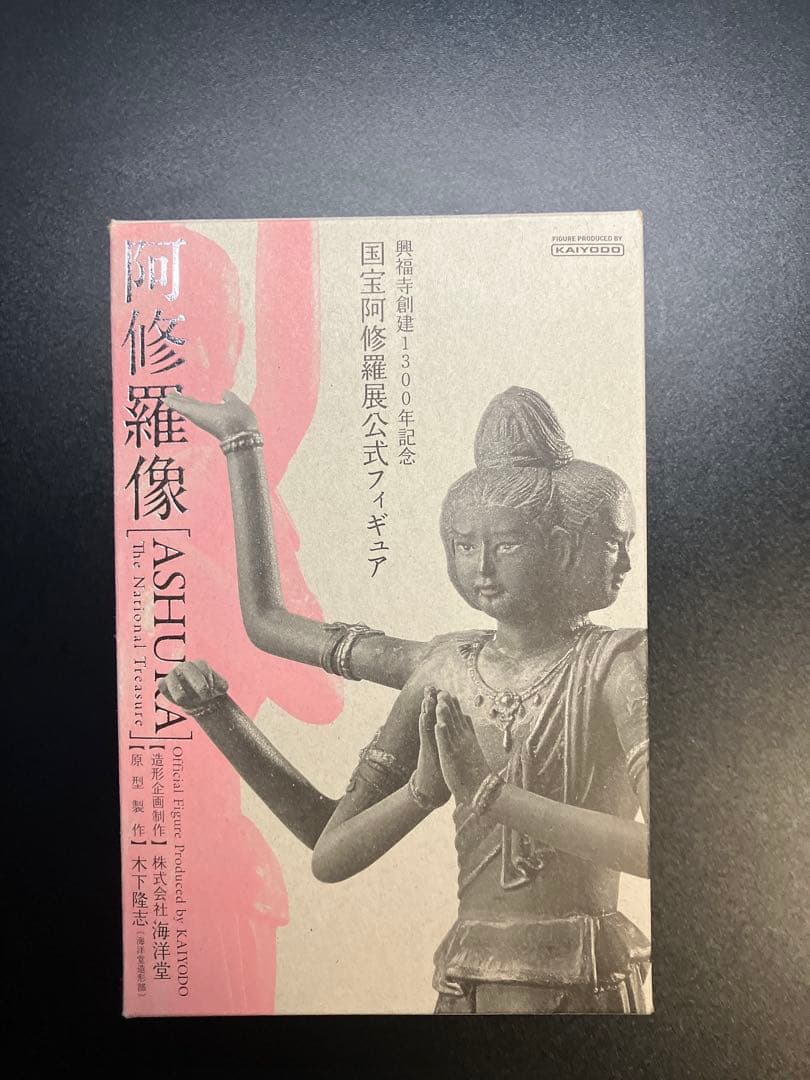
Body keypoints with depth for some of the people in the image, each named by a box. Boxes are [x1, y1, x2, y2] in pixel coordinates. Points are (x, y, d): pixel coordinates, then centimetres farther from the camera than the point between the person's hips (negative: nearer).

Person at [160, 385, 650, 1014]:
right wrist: (426, 786, -15)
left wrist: (489, 793, -23)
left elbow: (654, 846, -22)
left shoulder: (618, 660, -11)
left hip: (588, 986, -3)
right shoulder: (445, 668, -1)